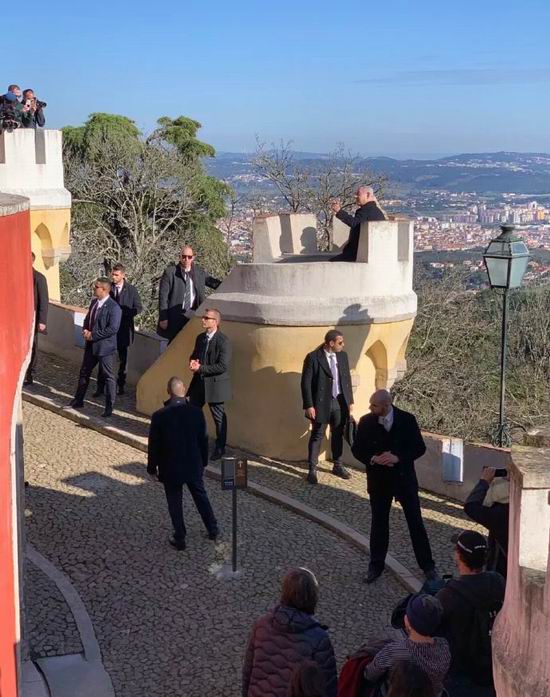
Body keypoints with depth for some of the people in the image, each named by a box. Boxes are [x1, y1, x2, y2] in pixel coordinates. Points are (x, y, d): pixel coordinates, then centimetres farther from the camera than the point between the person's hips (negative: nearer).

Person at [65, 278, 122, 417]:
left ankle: (109, 407, 11)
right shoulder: (94, 302, 8)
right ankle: (78, 400, 32)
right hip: (91, 345, 8)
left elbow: (112, 328, -23)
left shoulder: (113, 308, -18)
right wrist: (85, 330, -2)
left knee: (108, 377, 2)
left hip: (105, 347, -8)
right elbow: (87, 319, 20)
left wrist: (93, 335, -19)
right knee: (84, 373, 17)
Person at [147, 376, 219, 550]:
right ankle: (213, 530, 34)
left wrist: (152, 468, 3)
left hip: (170, 469, -2)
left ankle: (180, 539, 21)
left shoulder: (159, 416, -18)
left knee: (175, 503, 13)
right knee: (201, 497, 21)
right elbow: (204, 440, -1)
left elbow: (154, 445, -10)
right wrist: (204, 461, 14)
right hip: (194, 466, 2)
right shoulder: (196, 412, -12)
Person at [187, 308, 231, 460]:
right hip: (199, 382, 7)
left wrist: (200, 368, -20)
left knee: (219, 418, 6)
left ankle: (220, 448, 20)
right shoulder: (201, 337, 8)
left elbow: (223, 366, -21)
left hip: (215, 384, -7)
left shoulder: (223, 341, -17)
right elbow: (194, 355, 22)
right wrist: (192, 362, -3)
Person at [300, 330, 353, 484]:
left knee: (338, 435, 15)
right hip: (321, 403, -5)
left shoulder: (343, 356, 5)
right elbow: (306, 383, -11)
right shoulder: (313, 357, -13)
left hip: (340, 402, 5)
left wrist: (350, 400, 11)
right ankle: (312, 470, 8)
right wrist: (308, 406, -14)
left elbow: (347, 379, 13)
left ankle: (337, 466, 29)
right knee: (317, 436, 1)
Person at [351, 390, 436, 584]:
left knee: (416, 522, 5)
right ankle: (376, 566, 23)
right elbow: (357, 449, 1)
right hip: (378, 480, 1)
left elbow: (419, 447, -7)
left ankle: (427, 566, 17)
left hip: (404, 478, -1)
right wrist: (373, 459, -18)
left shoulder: (407, 420, -11)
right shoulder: (366, 422, -7)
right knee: (379, 523, 10)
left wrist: (398, 458, -22)